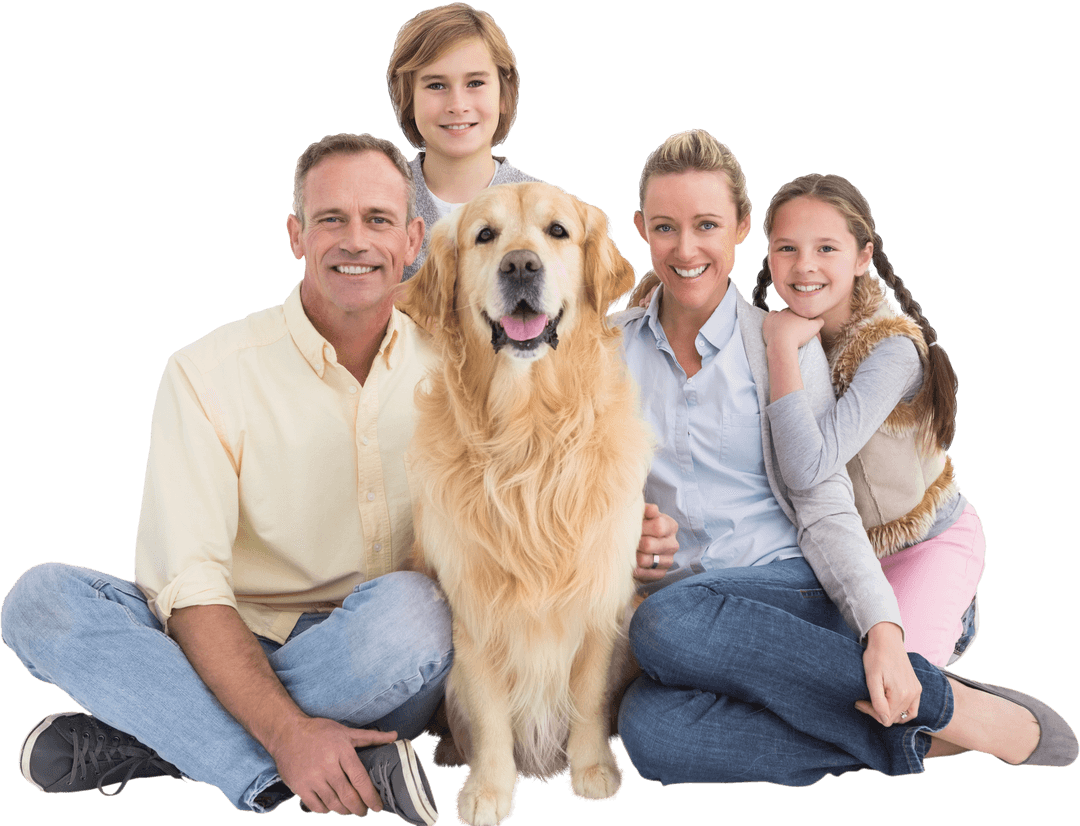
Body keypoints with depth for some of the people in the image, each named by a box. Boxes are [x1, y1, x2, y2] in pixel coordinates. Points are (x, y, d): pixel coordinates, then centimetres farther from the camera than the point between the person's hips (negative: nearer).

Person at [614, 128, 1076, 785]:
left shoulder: (786, 345, 3)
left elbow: (825, 508, -3)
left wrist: (883, 627, -19)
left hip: (791, 589, -2)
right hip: (679, 593, 2)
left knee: (667, 623, -37)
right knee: (648, 728, -34)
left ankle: (938, 700, -22)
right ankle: (912, 736, -20)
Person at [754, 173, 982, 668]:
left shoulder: (893, 348, -30)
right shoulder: (773, 333, -9)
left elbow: (808, 468, -41)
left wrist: (782, 345, -37)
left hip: (927, 545, -6)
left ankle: (945, 619, 11)